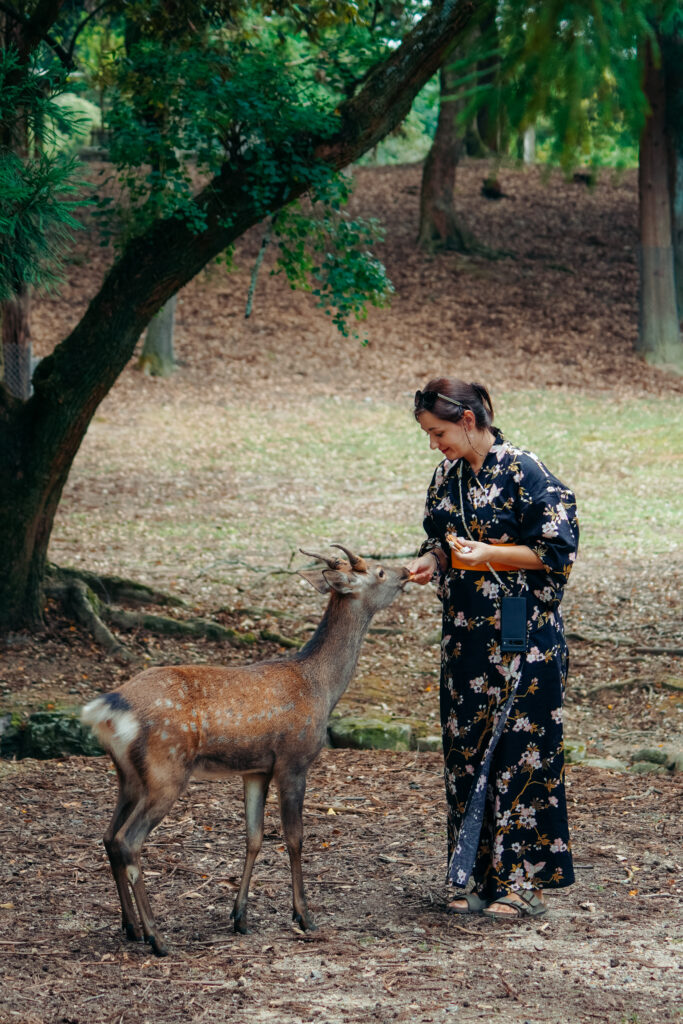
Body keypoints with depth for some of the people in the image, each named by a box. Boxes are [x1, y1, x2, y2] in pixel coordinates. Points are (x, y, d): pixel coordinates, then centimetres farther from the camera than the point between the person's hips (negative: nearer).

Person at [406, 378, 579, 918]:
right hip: (467, 634, 7)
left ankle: (525, 880, 4)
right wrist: (430, 561, -1)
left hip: (522, 636, -7)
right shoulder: (448, 477, 9)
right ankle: (482, 877, 17)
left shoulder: (525, 473, -12)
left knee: (520, 750, -4)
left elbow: (558, 550, -13)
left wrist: (488, 554, -20)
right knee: (466, 748, 8)